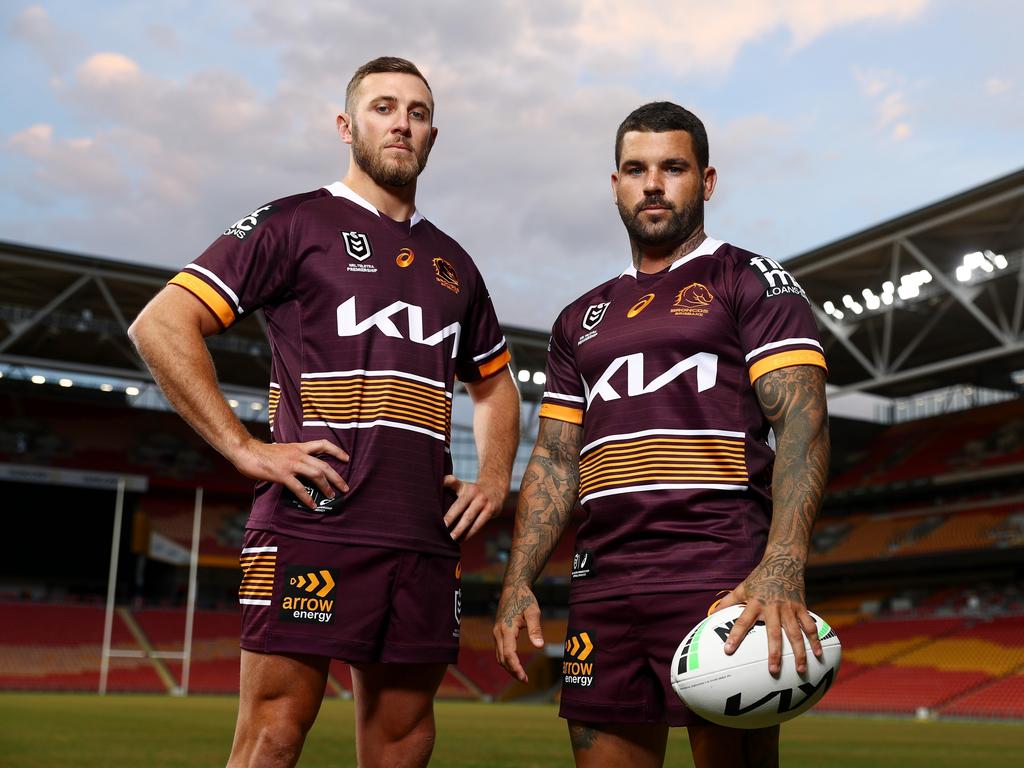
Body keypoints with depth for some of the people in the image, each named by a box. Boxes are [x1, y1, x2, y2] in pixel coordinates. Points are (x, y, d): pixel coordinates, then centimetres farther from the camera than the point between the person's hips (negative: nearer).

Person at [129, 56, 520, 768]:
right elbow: (161, 326, -4)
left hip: (427, 537, 6)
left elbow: (495, 384, 32)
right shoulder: (293, 223, 3)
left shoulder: (452, 263, 20)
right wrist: (245, 447, -12)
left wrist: (494, 480, 15)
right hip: (313, 522, -5)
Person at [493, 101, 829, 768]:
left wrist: (783, 569, -24)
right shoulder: (582, 319, 21)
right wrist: (519, 582, 6)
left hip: (722, 581, -5)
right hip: (602, 590, 5)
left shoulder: (752, 282, 4)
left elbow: (802, 420, -10)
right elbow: (555, 461, 19)